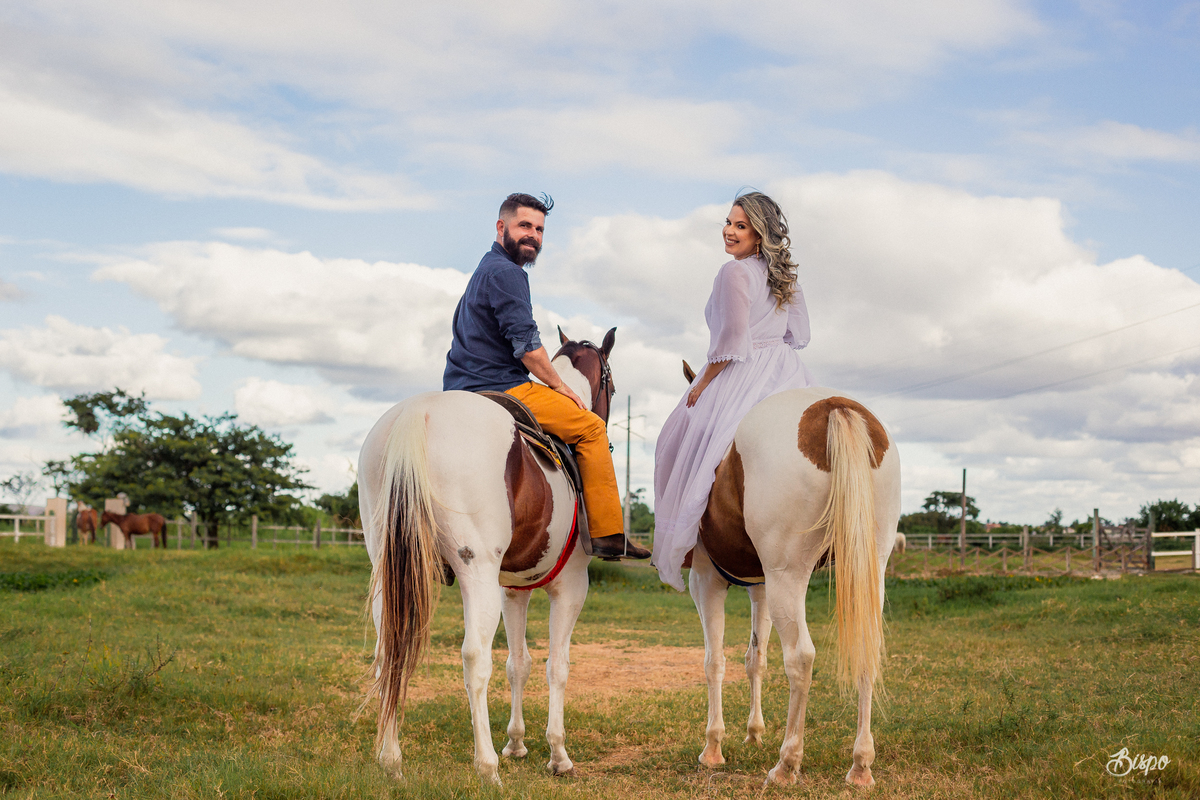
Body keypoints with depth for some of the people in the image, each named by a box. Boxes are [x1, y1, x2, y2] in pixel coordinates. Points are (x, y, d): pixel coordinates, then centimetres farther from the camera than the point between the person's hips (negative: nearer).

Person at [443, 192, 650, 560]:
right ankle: (607, 533, -5)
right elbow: (525, 343, -19)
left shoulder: (483, 271, 21)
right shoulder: (506, 273, -13)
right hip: (502, 390, -11)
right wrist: (559, 385, -6)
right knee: (591, 427, -3)